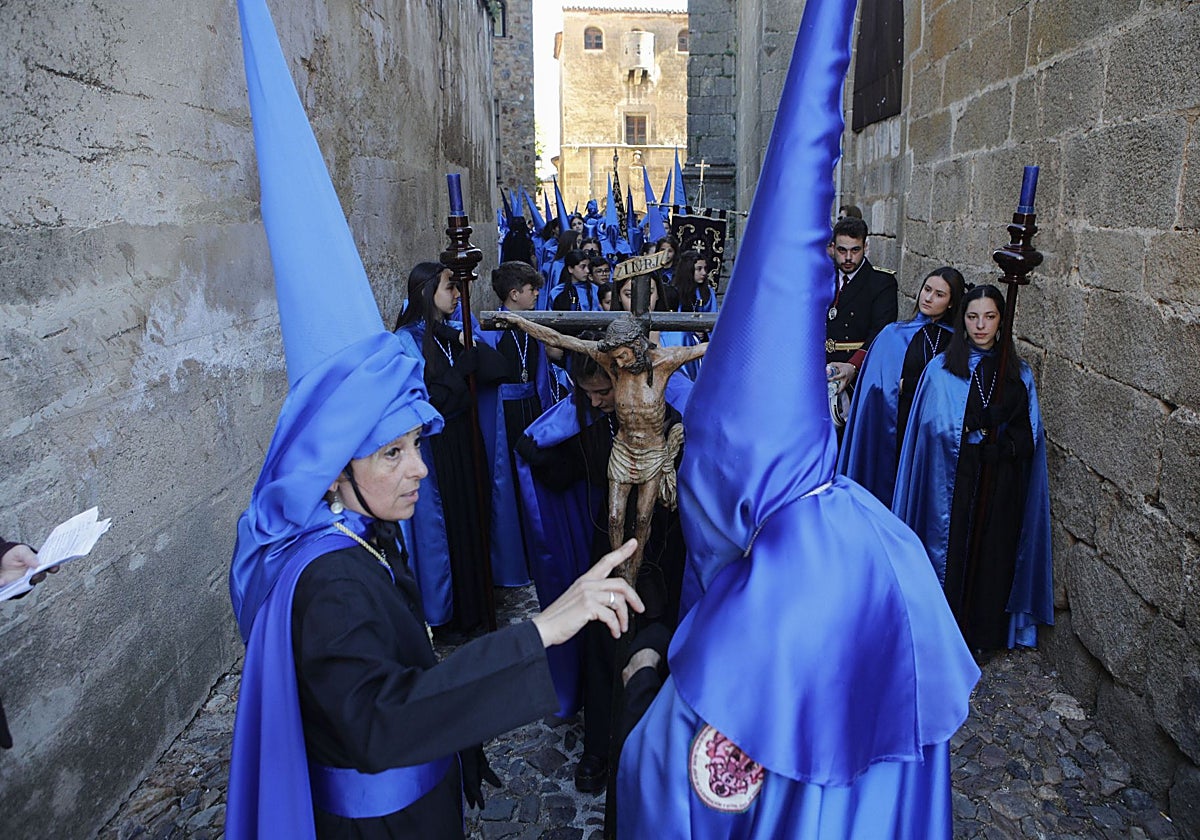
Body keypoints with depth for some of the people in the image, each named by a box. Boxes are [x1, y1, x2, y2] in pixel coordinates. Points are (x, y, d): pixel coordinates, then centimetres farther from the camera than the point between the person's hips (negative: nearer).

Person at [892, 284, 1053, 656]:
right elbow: (936, 430, -8)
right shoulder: (941, 369, -2)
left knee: (992, 555, 10)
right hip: (953, 484, -2)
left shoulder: (1019, 374, 7)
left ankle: (984, 636, 27)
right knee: (950, 551, 4)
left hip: (1002, 488, 3)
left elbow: (1030, 435, 4)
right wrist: (994, 431, -10)